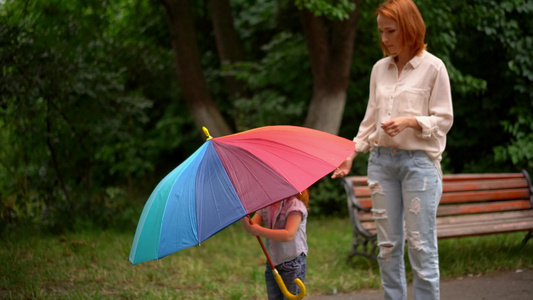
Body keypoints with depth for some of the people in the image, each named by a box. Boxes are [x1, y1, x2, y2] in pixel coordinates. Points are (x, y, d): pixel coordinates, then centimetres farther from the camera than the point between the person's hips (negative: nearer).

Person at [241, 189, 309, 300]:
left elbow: (289, 235, -24)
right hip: (272, 263, 7)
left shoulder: (295, 205, -13)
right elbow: (250, 228, -3)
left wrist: (259, 231, -26)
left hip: (292, 263, -6)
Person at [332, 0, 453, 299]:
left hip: (419, 161, -5)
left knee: (421, 246, -5)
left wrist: (410, 121, -19)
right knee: (388, 246, 7)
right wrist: (352, 153, 8)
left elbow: (444, 120, -3)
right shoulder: (380, 69, 11)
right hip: (382, 160, 5)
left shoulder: (433, 67, -4)